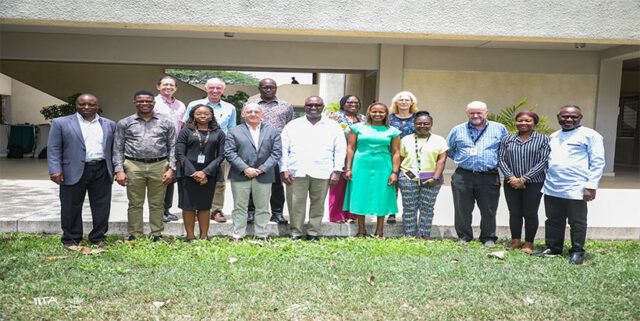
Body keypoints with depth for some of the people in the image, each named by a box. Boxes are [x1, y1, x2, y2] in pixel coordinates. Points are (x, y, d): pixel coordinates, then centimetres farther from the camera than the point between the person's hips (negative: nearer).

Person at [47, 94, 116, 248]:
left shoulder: (109, 125, 12)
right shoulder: (61, 123, 4)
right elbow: (53, 148, -1)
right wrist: (55, 170, -10)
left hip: (102, 172, 2)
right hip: (73, 172, -2)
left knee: (102, 206, 6)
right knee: (71, 207, 5)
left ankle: (98, 237, 19)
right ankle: (70, 239, 18)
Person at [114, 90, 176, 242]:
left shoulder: (166, 123, 10)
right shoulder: (124, 123, 10)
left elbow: (172, 147, 10)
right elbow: (118, 149, 9)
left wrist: (171, 169, -1)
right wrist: (119, 170, -1)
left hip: (159, 166, 0)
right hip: (134, 167, 0)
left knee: (157, 204, 4)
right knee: (135, 203, 3)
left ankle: (157, 235, 15)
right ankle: (134, 235, 13)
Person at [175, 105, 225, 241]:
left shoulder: (218, 133, 7)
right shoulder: (186, 131, 4)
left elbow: (220, 155, 1)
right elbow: (180, 154, -1)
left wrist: (205, 172, -10)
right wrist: (194, 173, -9)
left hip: (208, 174, 1)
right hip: (188, 173, -1)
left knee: (205, 205, 5)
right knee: (188, 205, 1)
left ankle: (204, 236, 14)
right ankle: (190, 236, 12)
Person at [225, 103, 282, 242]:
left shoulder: (273, 132, 10)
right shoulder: (234, 131, 7)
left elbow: (276, 153, 2)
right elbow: (230, 153, -2)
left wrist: (262, 169, -9)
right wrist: (245, 169, -13)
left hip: (264, 176, 1)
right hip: (240, 176, -1)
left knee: (263, 208, 6)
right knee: (239, 207, 4)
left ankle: (262, 236, 14)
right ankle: (238, 236, 11)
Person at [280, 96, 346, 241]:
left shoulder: (333, 127, 13)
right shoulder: (293, 125, 13)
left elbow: (340, 150, 10)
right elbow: (283, 149, 9)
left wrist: (337, 171, 1)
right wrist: (284, 169, -2)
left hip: (322, 174, 0)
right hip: (296, 173, 0)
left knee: (318, 204, 3)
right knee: (296, 203, -2)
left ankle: (313, 233, 15)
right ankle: (296, 232, 11)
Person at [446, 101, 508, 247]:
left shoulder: (499, 129, 8)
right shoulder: (458, 130, 9)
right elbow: (448, 149, 20)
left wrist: (498, 161, 8)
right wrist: (460, 159, 10)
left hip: (489, 177, 0)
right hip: (463, 176, 1)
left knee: (489, 210, 5)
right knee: (462, 210, 3)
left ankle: (488, 238, 21)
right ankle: (464, 238, 18)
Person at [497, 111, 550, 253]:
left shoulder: (543, 140, 0)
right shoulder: (507, 140, 8)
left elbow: (543, 162, -8)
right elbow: (501, 160, 2)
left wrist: (523, 179, -14)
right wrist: (512, 178, -12)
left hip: (534, 183, -2)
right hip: (511, 183, 3)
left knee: (530, 214, 3)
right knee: (514, 213, 7)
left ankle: (529, 243, 15)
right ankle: (516, 241, 18)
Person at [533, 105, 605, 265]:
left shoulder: (589, 135, -1)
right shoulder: (553, 137, 17)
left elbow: (597, 162, -6)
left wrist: (591, 186, -13)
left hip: (575, 190, -6)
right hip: (551, 189, 6)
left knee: (577, 223, 4)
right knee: (553, 221, 13)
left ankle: (577, 252, 17)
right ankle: (553, 248, 25)